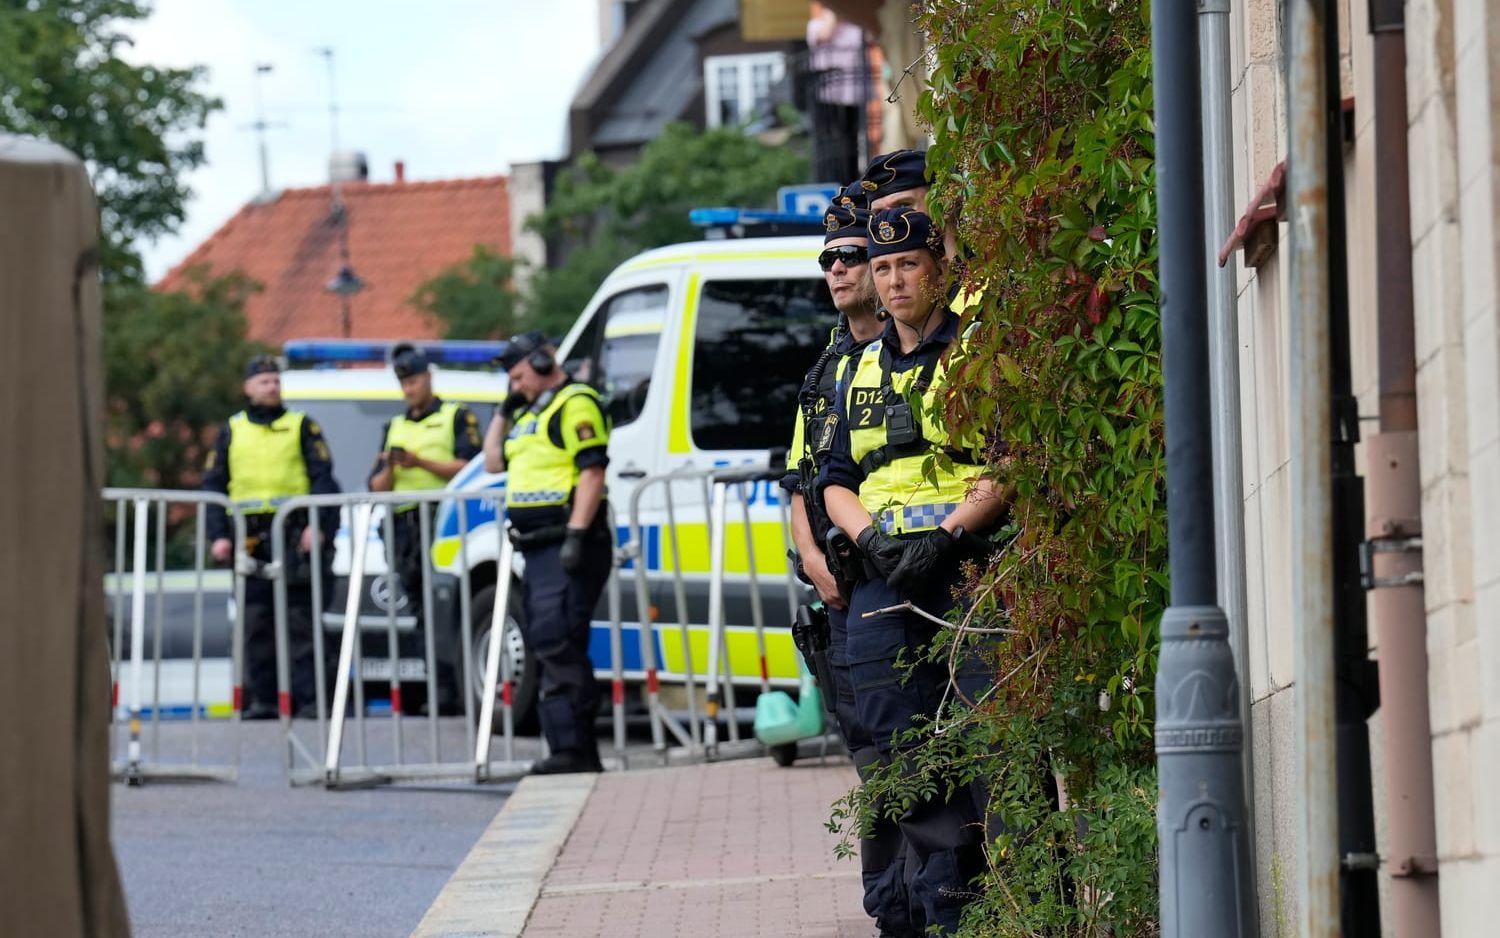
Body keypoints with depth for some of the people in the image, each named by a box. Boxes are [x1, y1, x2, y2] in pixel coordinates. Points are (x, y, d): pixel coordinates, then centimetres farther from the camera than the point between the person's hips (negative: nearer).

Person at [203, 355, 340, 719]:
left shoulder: (301, 426, 9)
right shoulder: (232, 432, 15)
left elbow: (323, 479, 2)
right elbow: (213, 486, 13)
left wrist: (316, 526, -11)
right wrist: (218, 535, 1)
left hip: (294, 535, -2)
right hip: (249, 538, 2)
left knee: (300, 618, -5)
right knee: (255, 621, 1)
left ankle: (307, 696, -5)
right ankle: (262, 698, 4)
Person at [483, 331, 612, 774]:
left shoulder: (576, 403, -8)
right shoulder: (530, 413, 23)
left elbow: (592, 471, -17)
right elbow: (494, 462, 28)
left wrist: (576, 535, -23)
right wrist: (504, 411, 18)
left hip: (567, 544, -11)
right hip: (538, 547, 11)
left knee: (557, 642, -18)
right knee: (546, 643, 10)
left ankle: (571, 748, -20)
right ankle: (580, 751, 13)